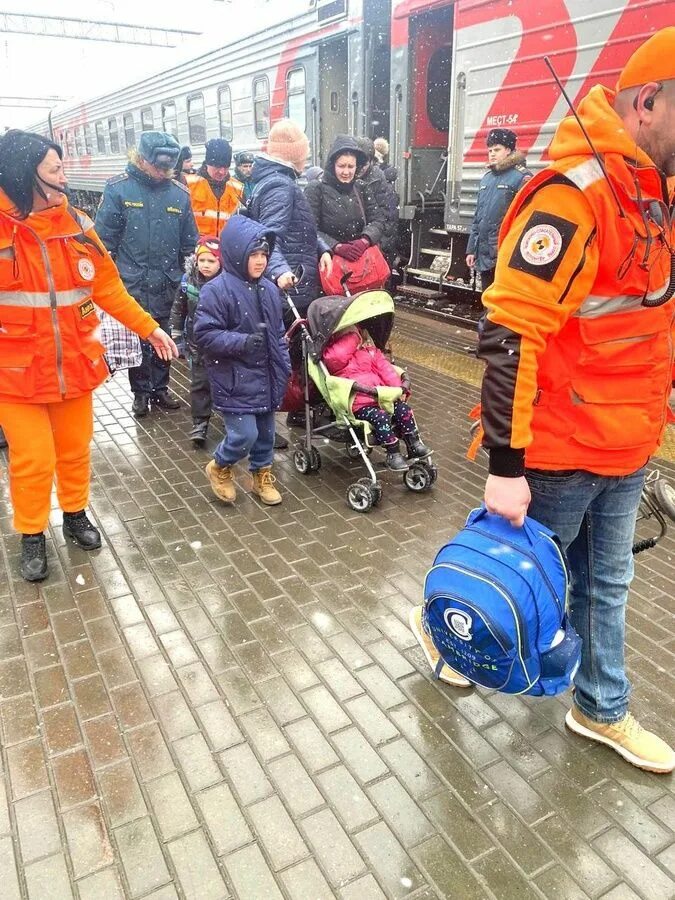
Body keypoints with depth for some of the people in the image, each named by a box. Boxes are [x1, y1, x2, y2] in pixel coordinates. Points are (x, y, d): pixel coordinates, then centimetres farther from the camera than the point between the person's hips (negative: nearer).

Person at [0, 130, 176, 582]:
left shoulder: (76, 225, 1)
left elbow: (108, 287, 8)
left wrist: (149, 328, 8)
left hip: (76, 363, 3)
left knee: (75, 448, 15)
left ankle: (76, 514, 38)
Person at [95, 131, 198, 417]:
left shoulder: (179, 193, 4)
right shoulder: (119, 189, -5)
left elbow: (189, 242, 10)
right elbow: (105, 238, -3)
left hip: (165, 282, 3)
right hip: (131, 281, -2)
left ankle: (159, 388, 26)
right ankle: (141, 392, 19)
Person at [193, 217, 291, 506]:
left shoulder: (269, 289, 6)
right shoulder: (216, 290, -15)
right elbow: (204, 335, -17)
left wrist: (284, 369, 11)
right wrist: (243, 342, -26)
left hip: (266, 376, 7)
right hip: (235, 379, -6)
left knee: (266, 431, 15)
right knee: (244, 435, -8)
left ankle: (262, 475, 36)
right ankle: (219, 468, 20)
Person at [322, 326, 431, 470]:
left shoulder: (370, 351, 18)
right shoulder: (332, 354, 1)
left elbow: (385, 368, 9)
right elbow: (336, 356, -25)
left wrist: (399, 388, -5)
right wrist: (352, 337, -10)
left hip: (383, 397, 6)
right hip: (359, 404, -5)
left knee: (404, 410, -11)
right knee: (381, 417, -29)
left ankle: (414, 445, 4)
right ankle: (393, 454, -16)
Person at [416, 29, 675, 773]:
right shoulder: (573, 194, -21)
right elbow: (511, 337, -25)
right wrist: (506, 465, -24)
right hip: (559, 452, -8)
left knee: (605, 583, 20)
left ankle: (602, 711, 40)